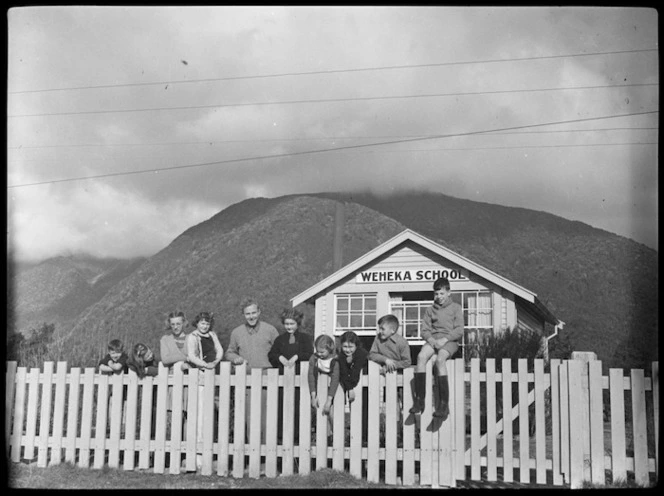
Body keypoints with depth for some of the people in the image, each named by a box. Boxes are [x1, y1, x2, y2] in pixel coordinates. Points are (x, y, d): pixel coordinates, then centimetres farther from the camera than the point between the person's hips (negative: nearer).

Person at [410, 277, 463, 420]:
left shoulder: (456, 308, 11)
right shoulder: (430, 310, 21)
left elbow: (459, 330, 1)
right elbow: (424, 330, 13)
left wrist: (444, 339, -14)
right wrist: (430, 339, -10)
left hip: (449, 340, -3)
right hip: (433, 339, 3)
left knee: (440, 359, -34)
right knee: (421, 356, -29)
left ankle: (444, 403, -36)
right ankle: (419, 400, -31)